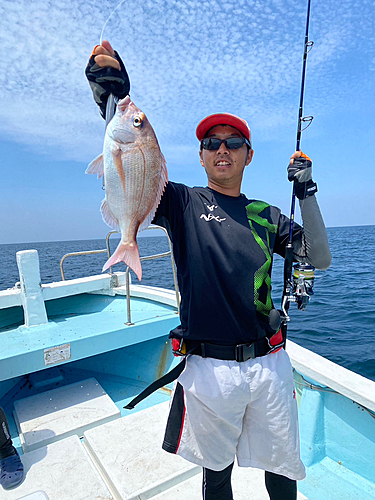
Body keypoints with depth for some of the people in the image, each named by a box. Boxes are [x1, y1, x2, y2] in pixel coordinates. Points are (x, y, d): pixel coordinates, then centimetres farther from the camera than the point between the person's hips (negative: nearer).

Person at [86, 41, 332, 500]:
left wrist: (306, 193, -5)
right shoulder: (184, 204, -2)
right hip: (209, 370, -2)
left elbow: (319, 259, 1)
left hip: (269, 364, 3)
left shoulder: (266, 216, 6)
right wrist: (115, 101, -27)